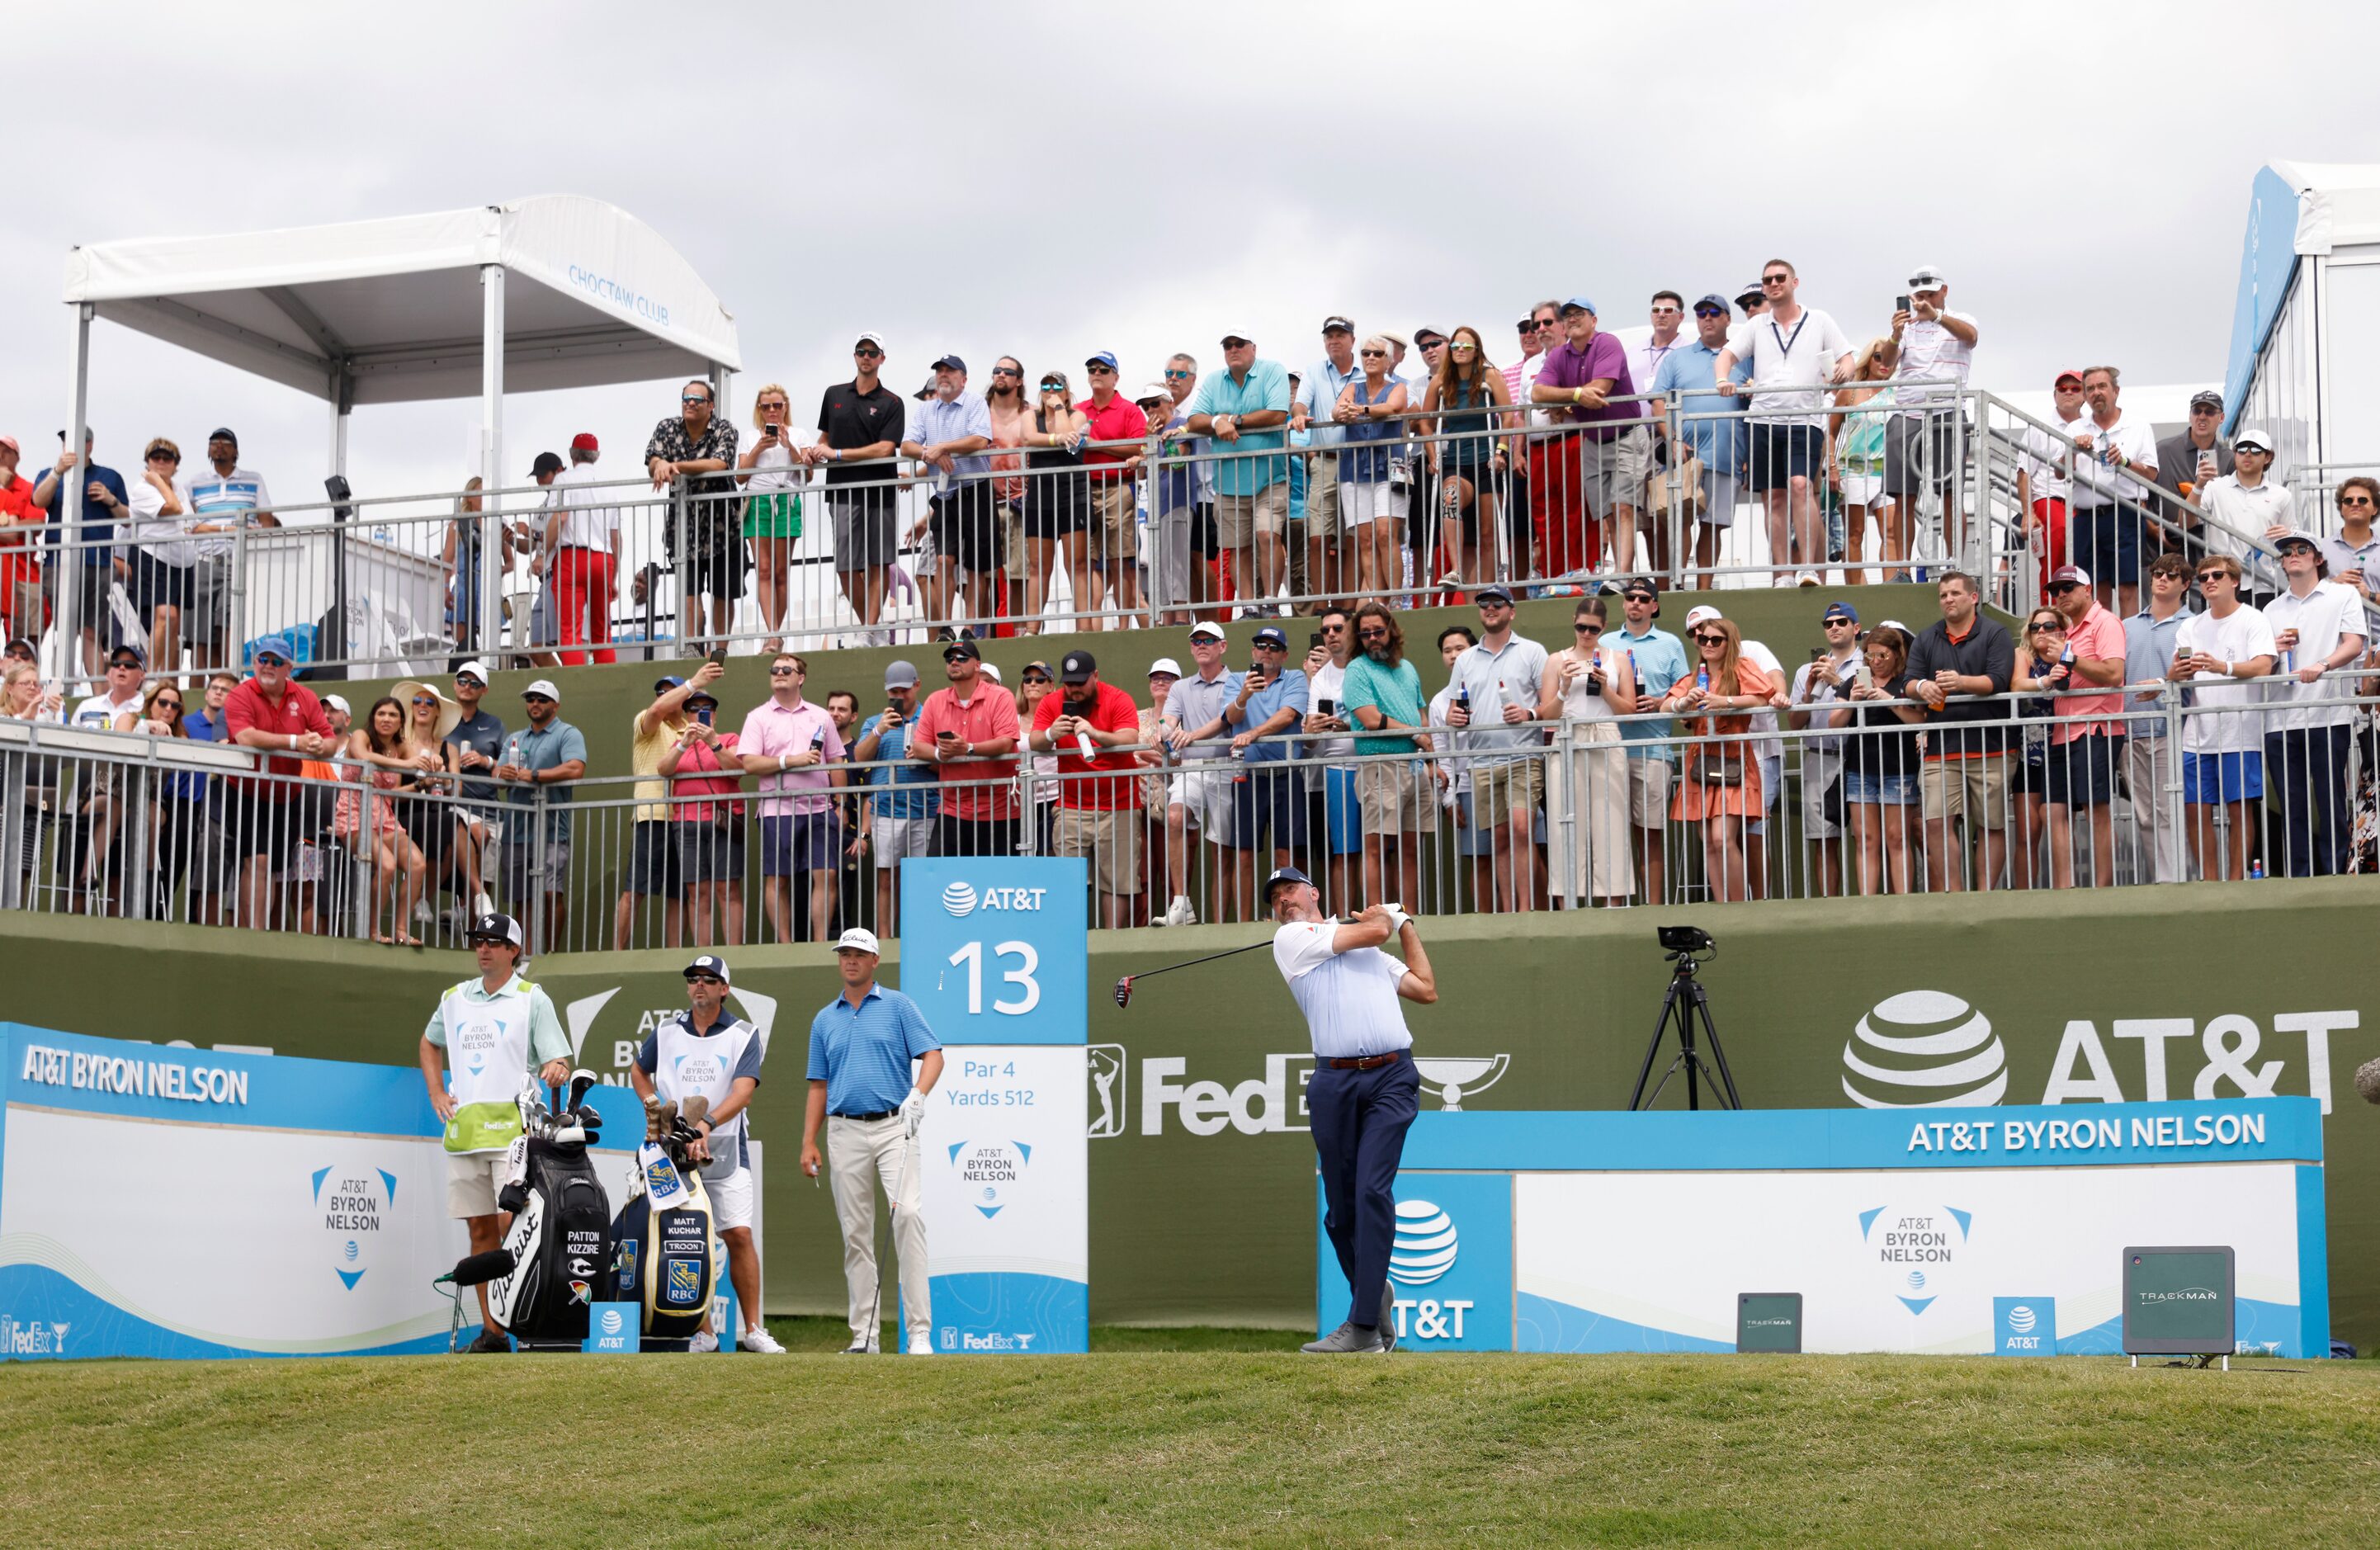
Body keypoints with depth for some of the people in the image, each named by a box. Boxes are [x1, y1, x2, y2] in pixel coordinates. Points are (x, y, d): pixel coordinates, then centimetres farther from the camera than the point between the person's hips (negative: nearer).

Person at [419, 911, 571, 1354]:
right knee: (480, 1230, 6)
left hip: (513, 1127, -5)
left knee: (511, 1222, -17)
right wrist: (436, 1093, 19)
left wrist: (557, 1069, -27)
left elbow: (560, 1063, -3)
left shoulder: (532, 999, 2)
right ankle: (491, 1330, 11)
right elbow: (430, 1043, 33)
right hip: (463, 1130, 5)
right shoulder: (454, 999, 15)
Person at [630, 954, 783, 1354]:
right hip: (673, 1151, 2)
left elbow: (743, 1091, -12)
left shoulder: (744, 1035, 1)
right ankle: (704, 1333, 4)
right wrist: (654, 1105, 9)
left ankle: (753, 1329, -4)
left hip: (726, 1152, -2)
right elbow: (638, 1070, 28)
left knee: (739, 1235, -10)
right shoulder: (666, 1033, 11)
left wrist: (706, 1123, -27)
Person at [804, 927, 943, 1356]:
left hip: (894, 1127, -4)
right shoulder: (824, 1020, 16)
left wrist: (918, 1094, -21)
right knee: (855, 1232, 3)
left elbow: (932, 1054, -2)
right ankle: (864, 1334, 7)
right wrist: (809, 1143, 9)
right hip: (845, 1133, 4)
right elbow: (819, 1086, 17)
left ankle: (919, 1332, -19)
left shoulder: (899, 1006, 6)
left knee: (909, 1214, -19)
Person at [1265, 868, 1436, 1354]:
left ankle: (1364, 1325, -16)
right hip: (1334, 1083, -1)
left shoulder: (1373, 954, 26)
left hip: (1391, 1080, 1)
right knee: (1340, 1205, 0)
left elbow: (1427, 990, 27)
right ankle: (1375, 1297, 22)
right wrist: (1384, 915, 27)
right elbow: (1372, 931, 4)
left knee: (1372, 1192, -13)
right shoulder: (1290, 939, 10)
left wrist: (1406, 924, 31)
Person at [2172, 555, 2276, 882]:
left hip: (2240, 734, -4)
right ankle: (2210, 882, 8)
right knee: (2197, 810, 0)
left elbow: (2263, 667, -15)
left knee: (2238, 809, -2)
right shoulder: (2189, 627, 16)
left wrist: (2223, 667, -33)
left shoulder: (2253, 621, 0)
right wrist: (2176, 673, -16)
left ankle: (2236, 882, 4)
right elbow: (2177, 674, 10)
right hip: (2197, 735, 4)